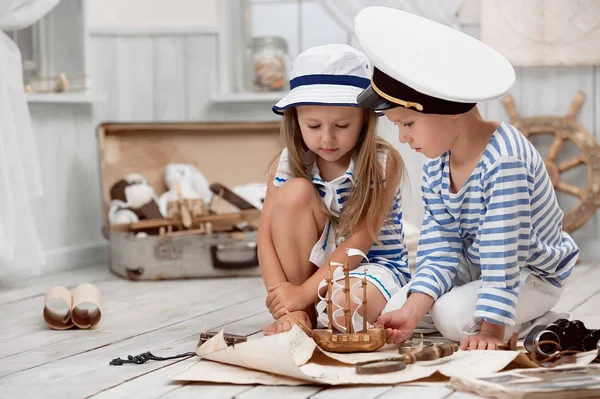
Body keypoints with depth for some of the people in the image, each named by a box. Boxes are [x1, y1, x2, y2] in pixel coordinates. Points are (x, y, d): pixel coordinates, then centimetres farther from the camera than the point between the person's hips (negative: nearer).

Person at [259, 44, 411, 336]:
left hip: (374, 265, -4)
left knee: (344, 307, -40)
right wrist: (287, 307, -21)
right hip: (312, 266, 5)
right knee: (295, 191, -23)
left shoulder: (382, 164, -15)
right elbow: (267, 238, -8)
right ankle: (304, 315, -15)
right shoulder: (287, 165, -6)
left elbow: (359, 241, -19)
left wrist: (303, 293, -24)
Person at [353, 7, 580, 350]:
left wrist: (491, 331, -34)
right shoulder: (435, 168, -8)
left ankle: (539, 326, -2)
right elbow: (440, 248, -11)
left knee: (453, 315, -29)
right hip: (474, 266, 8)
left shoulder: (504, 160, -34)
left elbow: (502, 253, -34)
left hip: (532, 274, -8)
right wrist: (413, 310, -26)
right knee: (394, 312, -3)